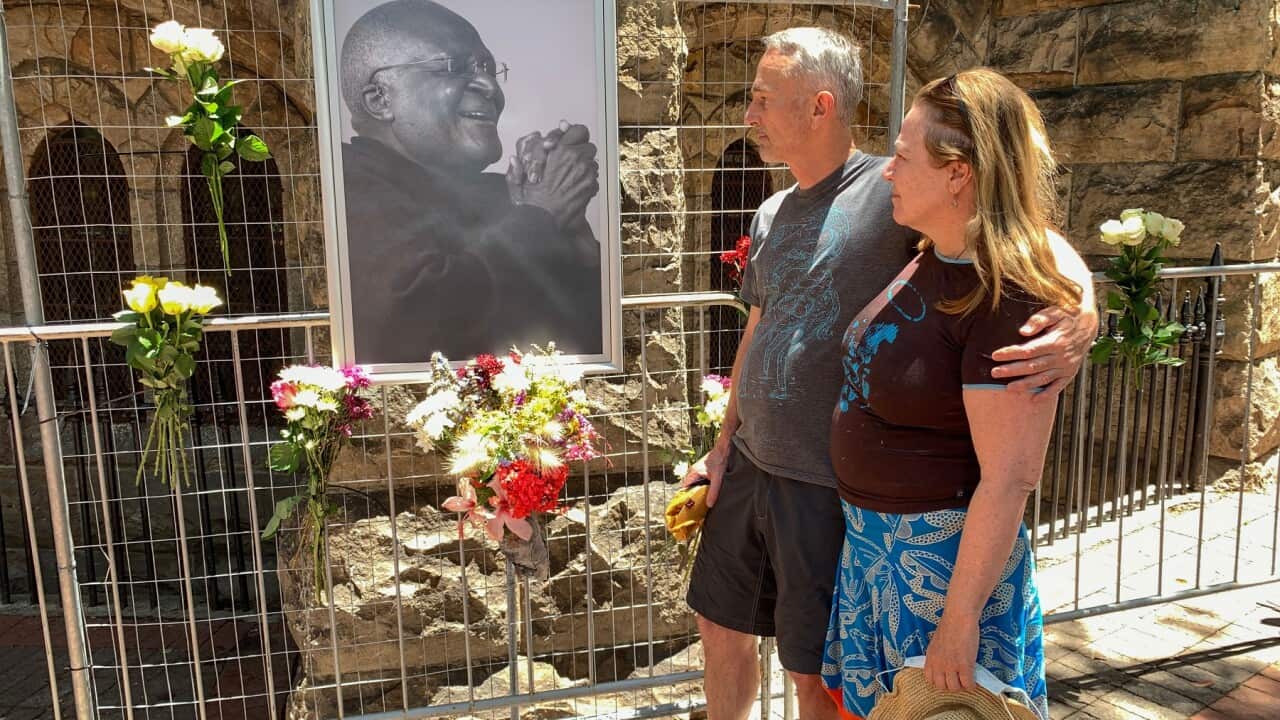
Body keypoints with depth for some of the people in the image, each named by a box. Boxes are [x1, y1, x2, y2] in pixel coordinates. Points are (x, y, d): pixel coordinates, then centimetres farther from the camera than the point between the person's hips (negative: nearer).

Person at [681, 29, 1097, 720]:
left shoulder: (891, 192, -15)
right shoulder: (772, 214, 8)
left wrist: (1082, 313, -39)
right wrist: (724, 443, 16)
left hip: (831, 488, -7)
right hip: (749, 467, 7)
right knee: (722, 626, 21)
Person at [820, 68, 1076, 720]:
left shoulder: (1008, 299, -25)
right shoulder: (931, 258, 1)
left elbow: (1009, 479, -25)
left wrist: (960, 620, -21)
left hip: (945, 552, -8)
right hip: (872, 540, 8)